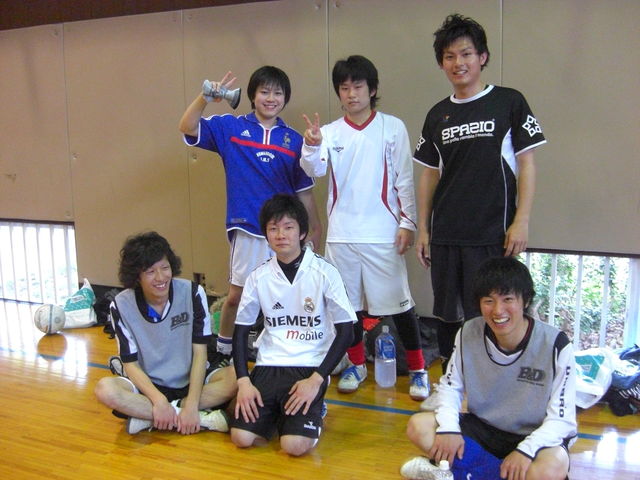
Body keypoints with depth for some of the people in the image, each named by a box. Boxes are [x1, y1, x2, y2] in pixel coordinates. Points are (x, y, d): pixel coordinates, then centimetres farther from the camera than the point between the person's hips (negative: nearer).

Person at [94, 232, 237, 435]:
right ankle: (203, 419, -25)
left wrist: (191, 406, -22)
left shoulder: (193, 293, -14)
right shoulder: (121, 305, -12)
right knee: (105, 389, -30)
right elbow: (130, 364, -10)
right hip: (149, 385, 0)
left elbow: (199, 353, -12)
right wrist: (159, 401, -26)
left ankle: (147, 417, -20)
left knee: (236, 377, -27)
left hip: (191, 381, 0)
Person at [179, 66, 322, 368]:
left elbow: (304, 191, 10)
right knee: (236, 295, 8)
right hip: (247, 230, -1)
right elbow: (187, 128, -5)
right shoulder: (231, 127, 3)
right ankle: (223, 351, 28)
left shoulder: (293, 139, 6)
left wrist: (315, 228, 10)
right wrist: (206, 97, -20)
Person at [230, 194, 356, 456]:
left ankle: (312, 410, 11)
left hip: (310, 367, -3)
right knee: (242, 437, -14)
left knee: (295, 445, -21)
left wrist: (316, 379, -13)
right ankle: (277, 412, 16)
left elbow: (345, 331, -6)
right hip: (268, 365, 3)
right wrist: (244, 381, -5)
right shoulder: (259, 276, 1)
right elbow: (240, 331, 8)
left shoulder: (324, 272, -8)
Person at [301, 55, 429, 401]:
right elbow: (315, 170, -11)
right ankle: (357, 365, 29)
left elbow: (404, 179, 1)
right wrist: (311, 145, -30)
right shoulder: (330, 132, 5)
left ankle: (417, 369, 17)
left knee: (398, 301, 2)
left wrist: (407, 222, -3)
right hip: (341, 233, 3)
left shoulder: (392, 127, 1)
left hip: (383, 233, -2)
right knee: (347, 302, 11)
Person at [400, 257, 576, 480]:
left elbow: (561, 419, -16)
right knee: (418, 426, -17)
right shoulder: (468, 333, -10)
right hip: (481, 428, 3)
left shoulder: (555, 346, -19)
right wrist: (449, 428, -19)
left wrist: (526, 450, -32)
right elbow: (450, 386, 0)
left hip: (531, 436, -3)